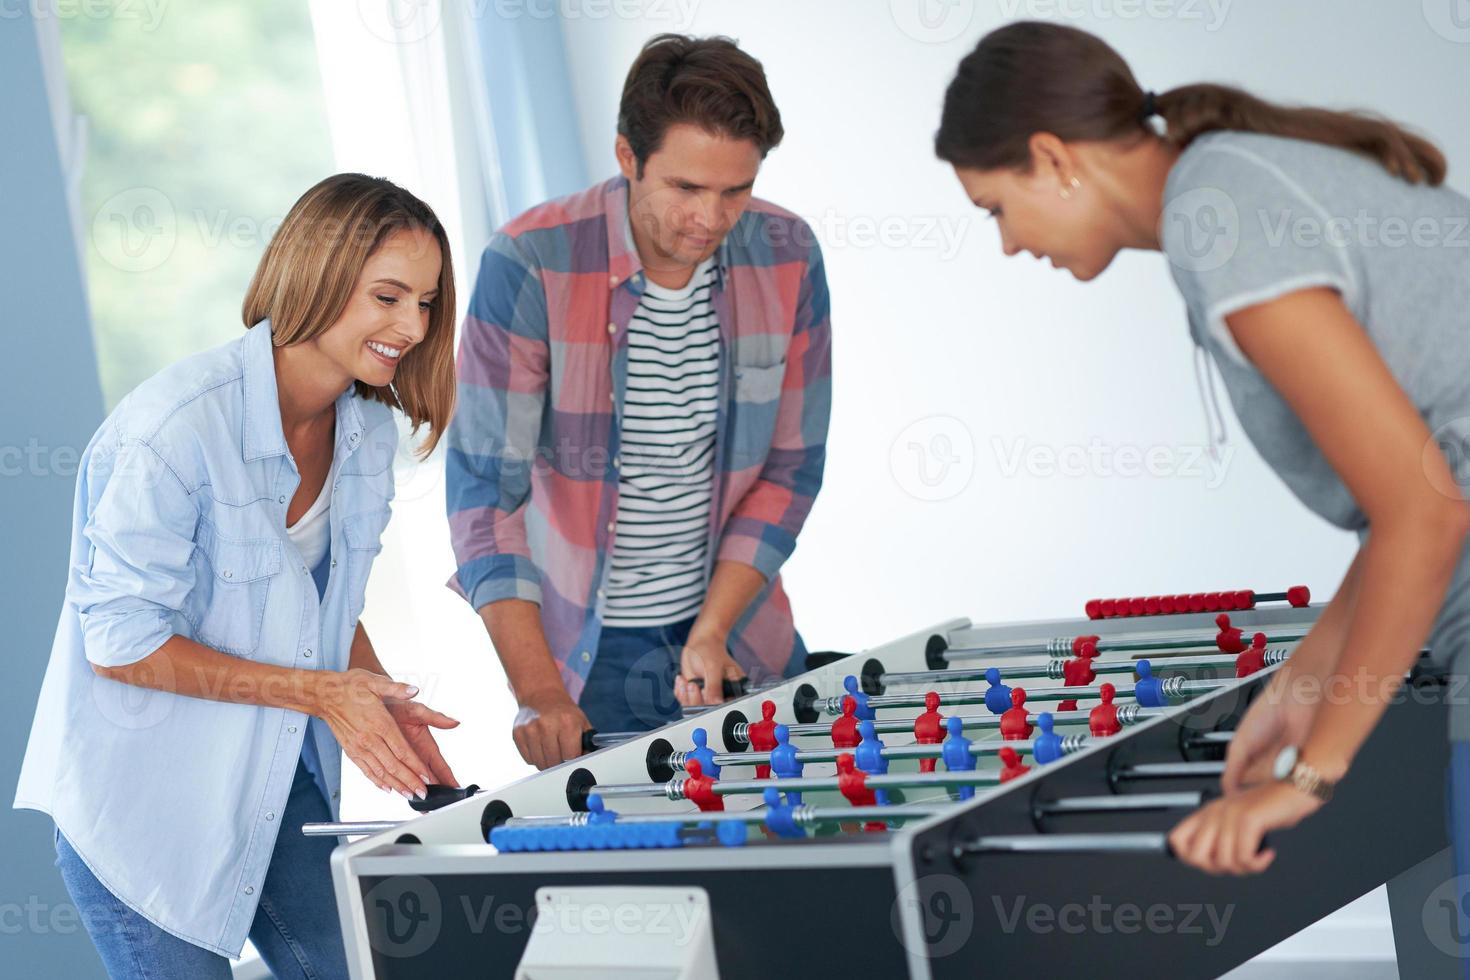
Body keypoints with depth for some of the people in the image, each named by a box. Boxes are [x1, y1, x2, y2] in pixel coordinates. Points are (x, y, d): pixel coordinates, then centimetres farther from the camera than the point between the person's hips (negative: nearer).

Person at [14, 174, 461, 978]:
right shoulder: (177, 426, -24)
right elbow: (121, 643, -22)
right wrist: (316, 693, -22)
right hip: (144, 802, -7)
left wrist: (382, 704, -5)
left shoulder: (368, 428, 0)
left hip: (279, 784, 7)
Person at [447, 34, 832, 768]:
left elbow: (790, 468, 0)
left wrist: (711, 632, -11)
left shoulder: (787, 256, -6)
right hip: (584, 652, -3)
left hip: (746, 646, 3)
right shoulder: (529, 265, -18)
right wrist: (539, 693, -26)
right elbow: (484, 487, -18)